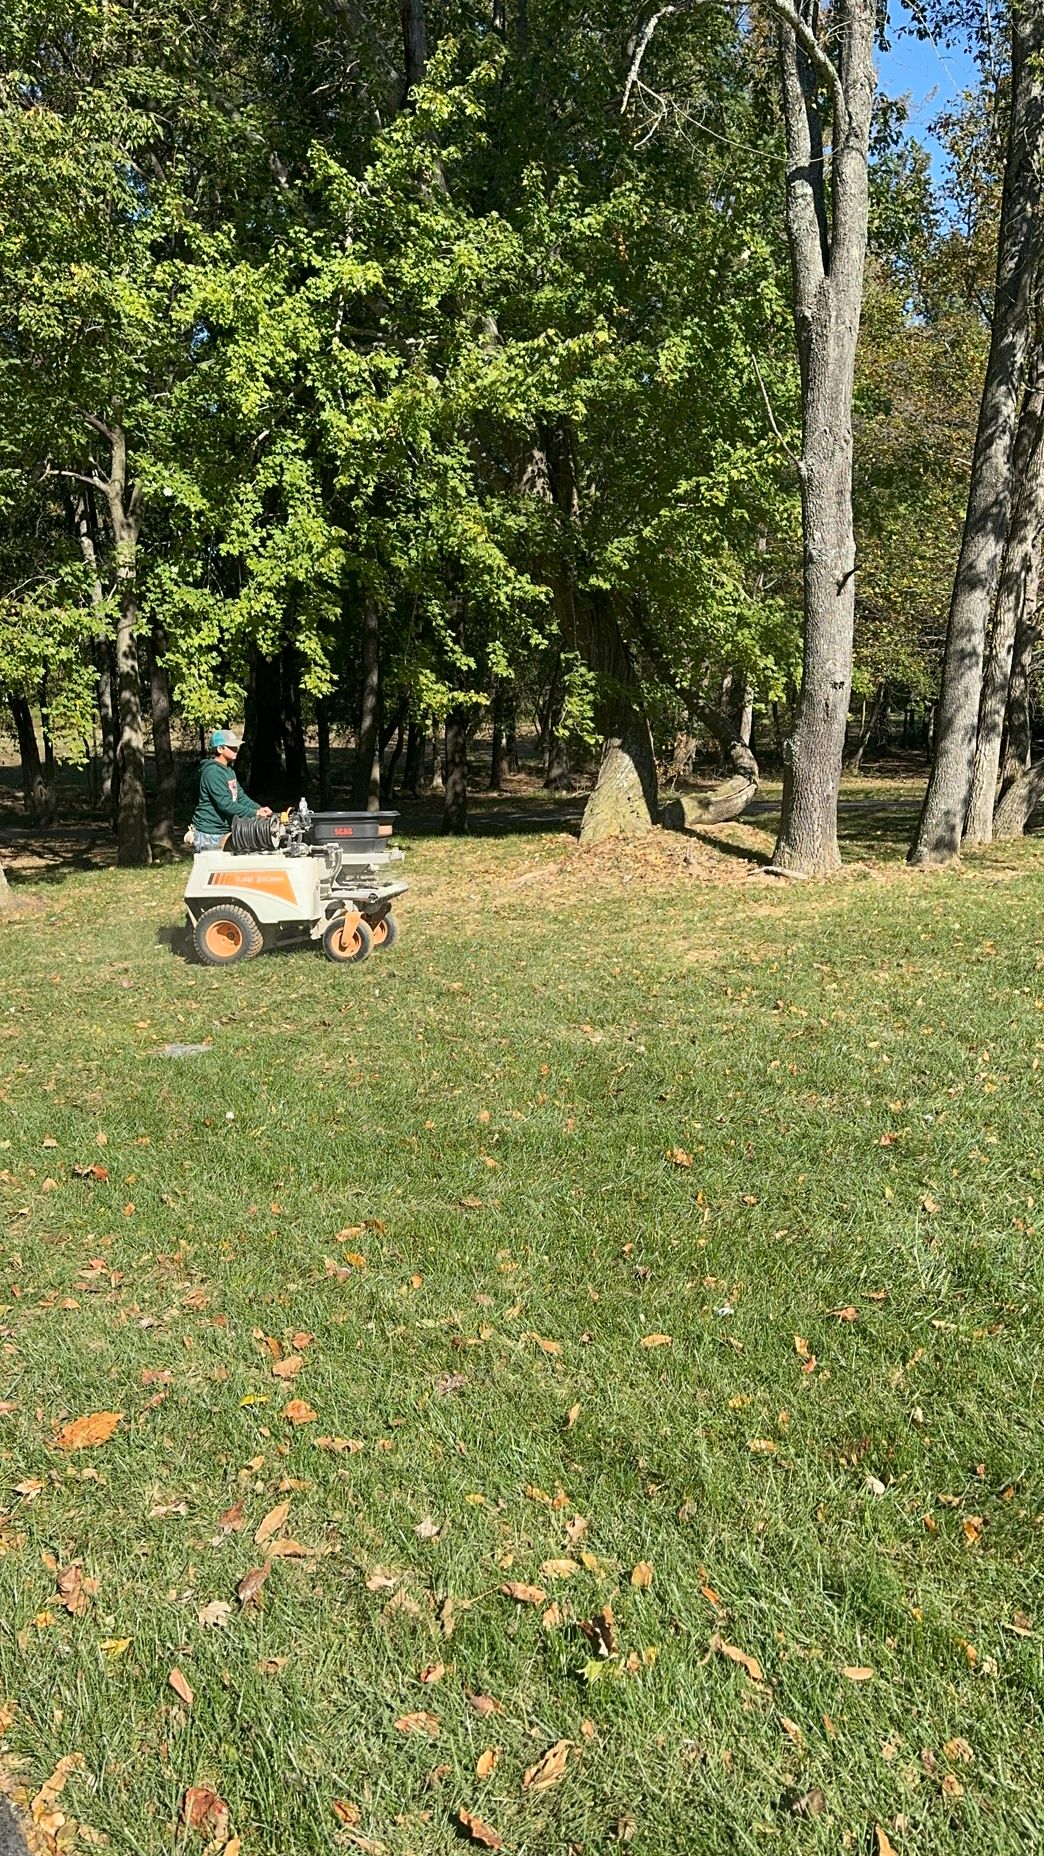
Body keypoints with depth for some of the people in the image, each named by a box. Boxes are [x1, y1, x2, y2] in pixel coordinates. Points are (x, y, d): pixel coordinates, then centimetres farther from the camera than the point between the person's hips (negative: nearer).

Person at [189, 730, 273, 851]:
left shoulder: (229, 769, 13)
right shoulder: (212, 772, -20)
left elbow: (240, 795, 12)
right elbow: (225, 804, -26)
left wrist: (259, 809, -5)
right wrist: (254, 814, -26)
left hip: (225, 831, 9)